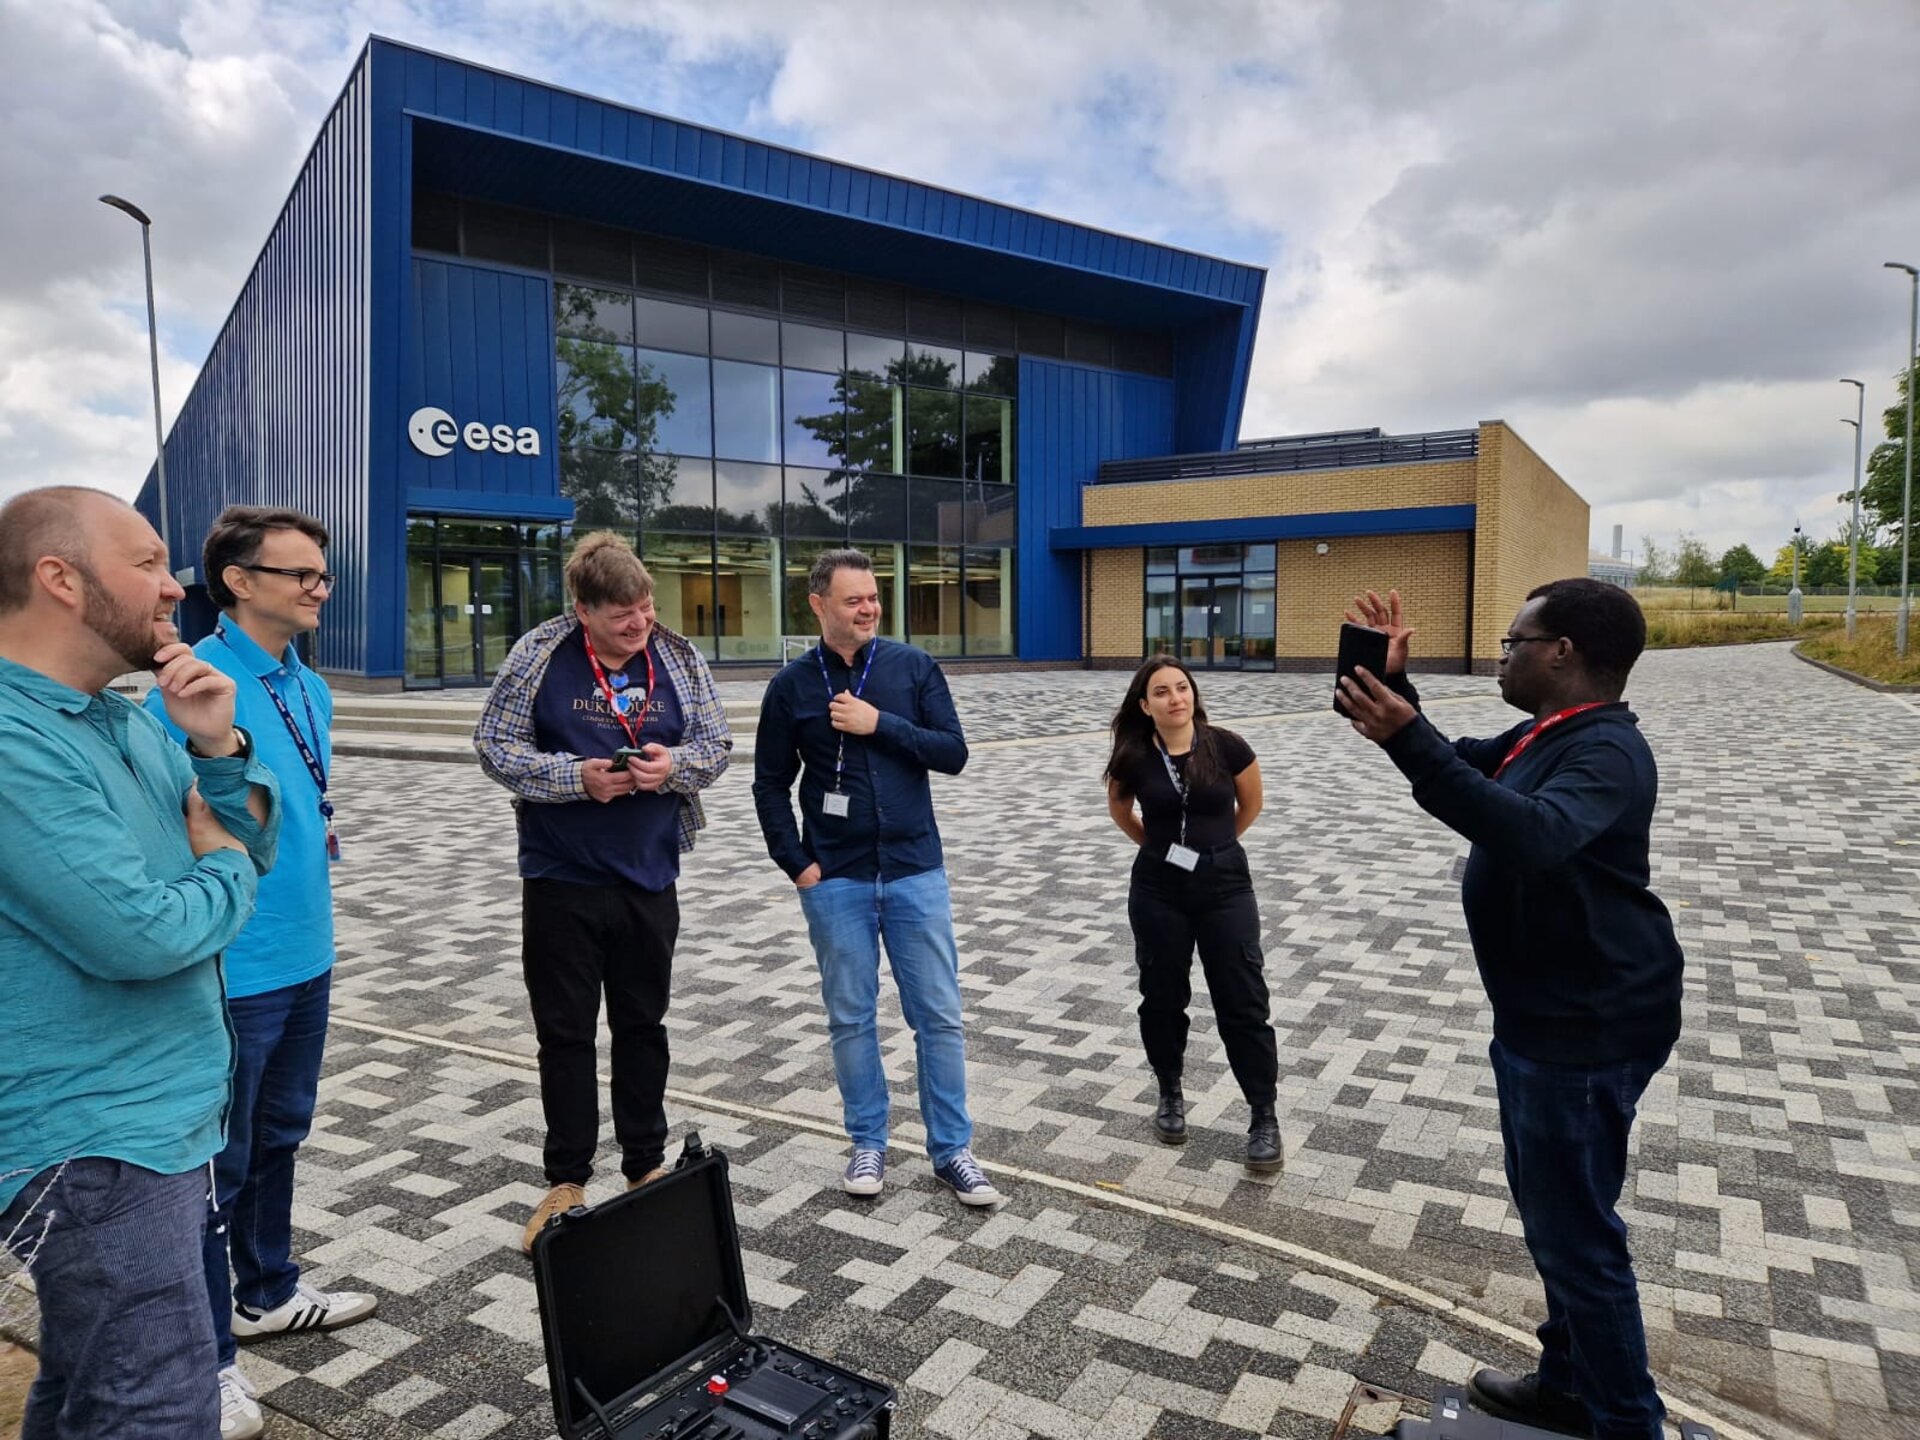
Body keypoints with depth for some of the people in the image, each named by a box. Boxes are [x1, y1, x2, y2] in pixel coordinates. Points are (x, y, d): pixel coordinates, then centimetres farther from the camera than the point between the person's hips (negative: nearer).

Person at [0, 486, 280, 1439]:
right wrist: (223, 869, -6)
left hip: (168, 1111, 9)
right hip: (97, 1139, -9)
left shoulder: (128, 719, 7)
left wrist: (216, 747, -9)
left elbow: (252, 843, 9)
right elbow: (142, 934, -26)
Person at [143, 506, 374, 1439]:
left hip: (307, 955, 8)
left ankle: (267, 1292, 43)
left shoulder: (311, 689, 8)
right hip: (235, 969, -8)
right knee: (219, 1162, 7)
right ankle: (207, 1360, 24)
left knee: (279, 1136, 23)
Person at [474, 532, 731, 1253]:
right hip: (562, 878, -2)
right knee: (565, 1032, 8)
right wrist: (575, 777, -18)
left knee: (644, 1025, 14)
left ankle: (646, 1167, 31)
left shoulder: (679, 658, 0)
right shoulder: (539, 656, -8)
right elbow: (495, 745, -5)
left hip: (650, 877, 2)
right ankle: (567, 1181, 24)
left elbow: (716, 744, 6)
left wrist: (673, 765, -15)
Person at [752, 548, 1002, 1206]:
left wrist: (878, 723, -15)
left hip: (916, 872, 0)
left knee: (939, 1015, 5)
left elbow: (953, 753, -5)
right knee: (851, 1018, 10)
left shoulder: (914, 666, 0)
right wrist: (797, 863, -3)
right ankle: (868, 1144, 27)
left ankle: (952, 1149, 19)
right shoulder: (792, 685, 0)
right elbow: (770, 785, 5)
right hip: (835, 882, 0)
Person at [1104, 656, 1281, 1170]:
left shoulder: (1227, 747, -10)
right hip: (1158, 890, 1)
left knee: (1243, 1002, 1)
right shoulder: (1133, 757, -6)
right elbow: (1119, 809, 15)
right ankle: (1170, 1096, 31)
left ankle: (1264, 1117, 12)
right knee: (1163, 996, 11)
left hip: (1225, 886, -1)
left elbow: (1251, 805, 8)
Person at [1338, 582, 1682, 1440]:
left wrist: (1406, 739, -47)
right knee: (1550, 1212, 21)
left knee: (1576, 1230, 0)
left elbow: (1532, 834, -42)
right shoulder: (1545, 737, 9)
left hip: (1586, 1029, -10)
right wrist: (1396, 688, 6)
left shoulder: (1605, 751, -23)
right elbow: (1460, 767, 21)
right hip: (1545, 1016, 10)